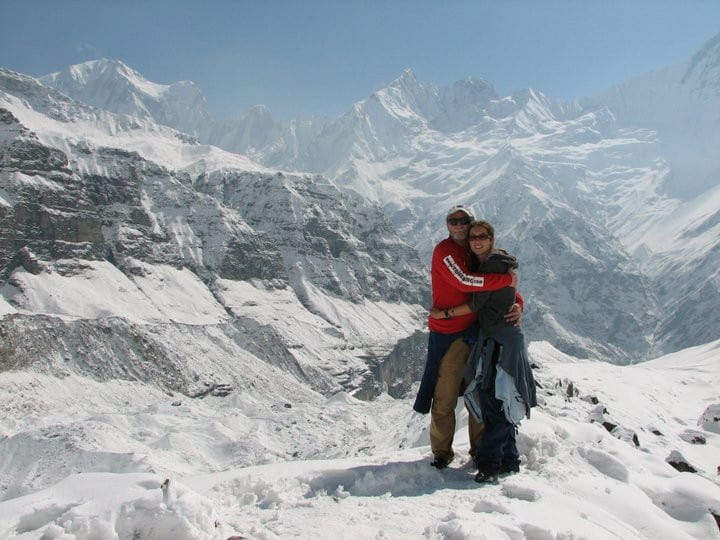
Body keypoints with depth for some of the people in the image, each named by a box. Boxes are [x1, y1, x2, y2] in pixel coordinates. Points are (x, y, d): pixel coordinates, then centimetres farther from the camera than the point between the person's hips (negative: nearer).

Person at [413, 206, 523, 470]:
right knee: (445, 396, -3)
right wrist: (506, 279, -18)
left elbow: (508, 286, 14)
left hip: (476, 331, 6)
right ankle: (442, 452, 12)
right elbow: (463, 281, -24)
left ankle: (480, 448, 25)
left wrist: (517, 304, -8)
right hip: (448, 334, -6)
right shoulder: (444, 250, -7)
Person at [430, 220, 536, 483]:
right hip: (489, 338, 10)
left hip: (503, 339, -10)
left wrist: (443, 313, -6)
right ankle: (509, 460, 20)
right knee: (490, 400, 11)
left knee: (497, 402, -8)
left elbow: (477, 304, -14)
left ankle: (489, 463, -4)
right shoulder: (480, 263, 15)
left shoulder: (494, 264, -14)